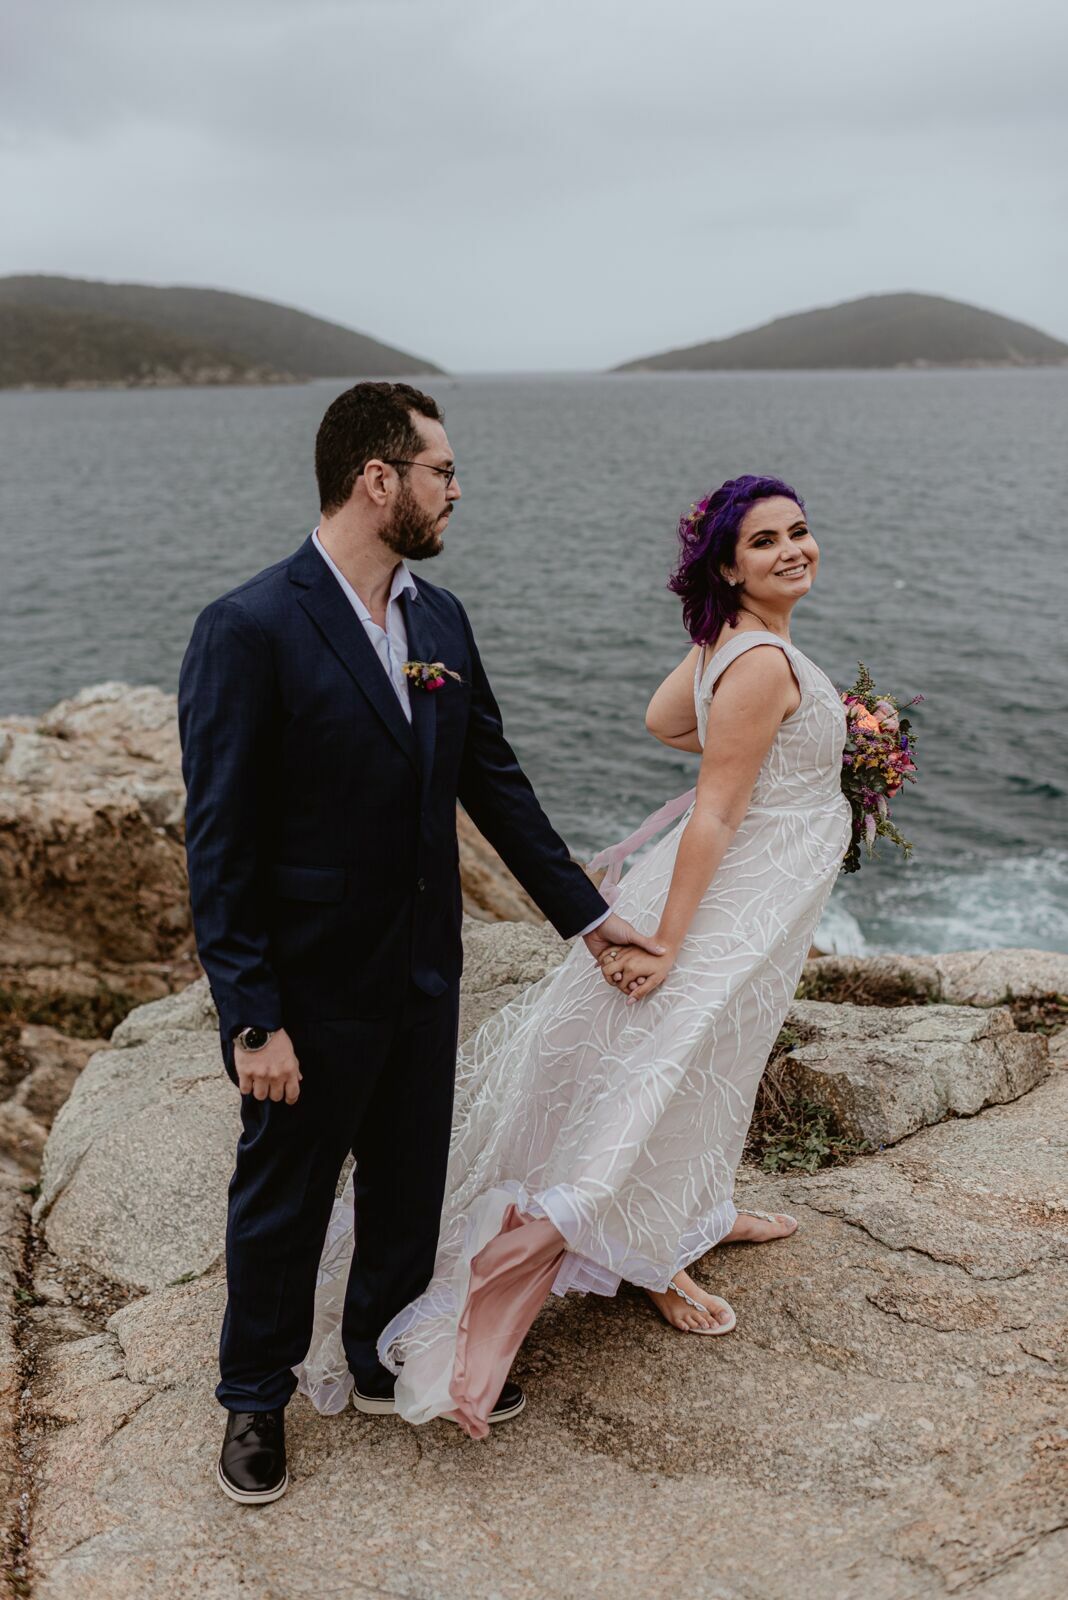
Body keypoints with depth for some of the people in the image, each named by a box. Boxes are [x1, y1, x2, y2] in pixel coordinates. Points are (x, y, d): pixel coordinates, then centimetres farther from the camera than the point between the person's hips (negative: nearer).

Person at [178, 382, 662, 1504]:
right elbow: (219, 847, -18)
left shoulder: (441, 619, 3)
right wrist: (253, 1021, -19)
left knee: (409, 1186, 21)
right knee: (282, 1202, 15)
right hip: (311, 990, -6)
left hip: (424, 977, 6)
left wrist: (585, 912, 9)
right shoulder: (248, 629, -19)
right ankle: (255, 1398, 39)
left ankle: (387, 1359, 46)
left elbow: (494, 780, 10)